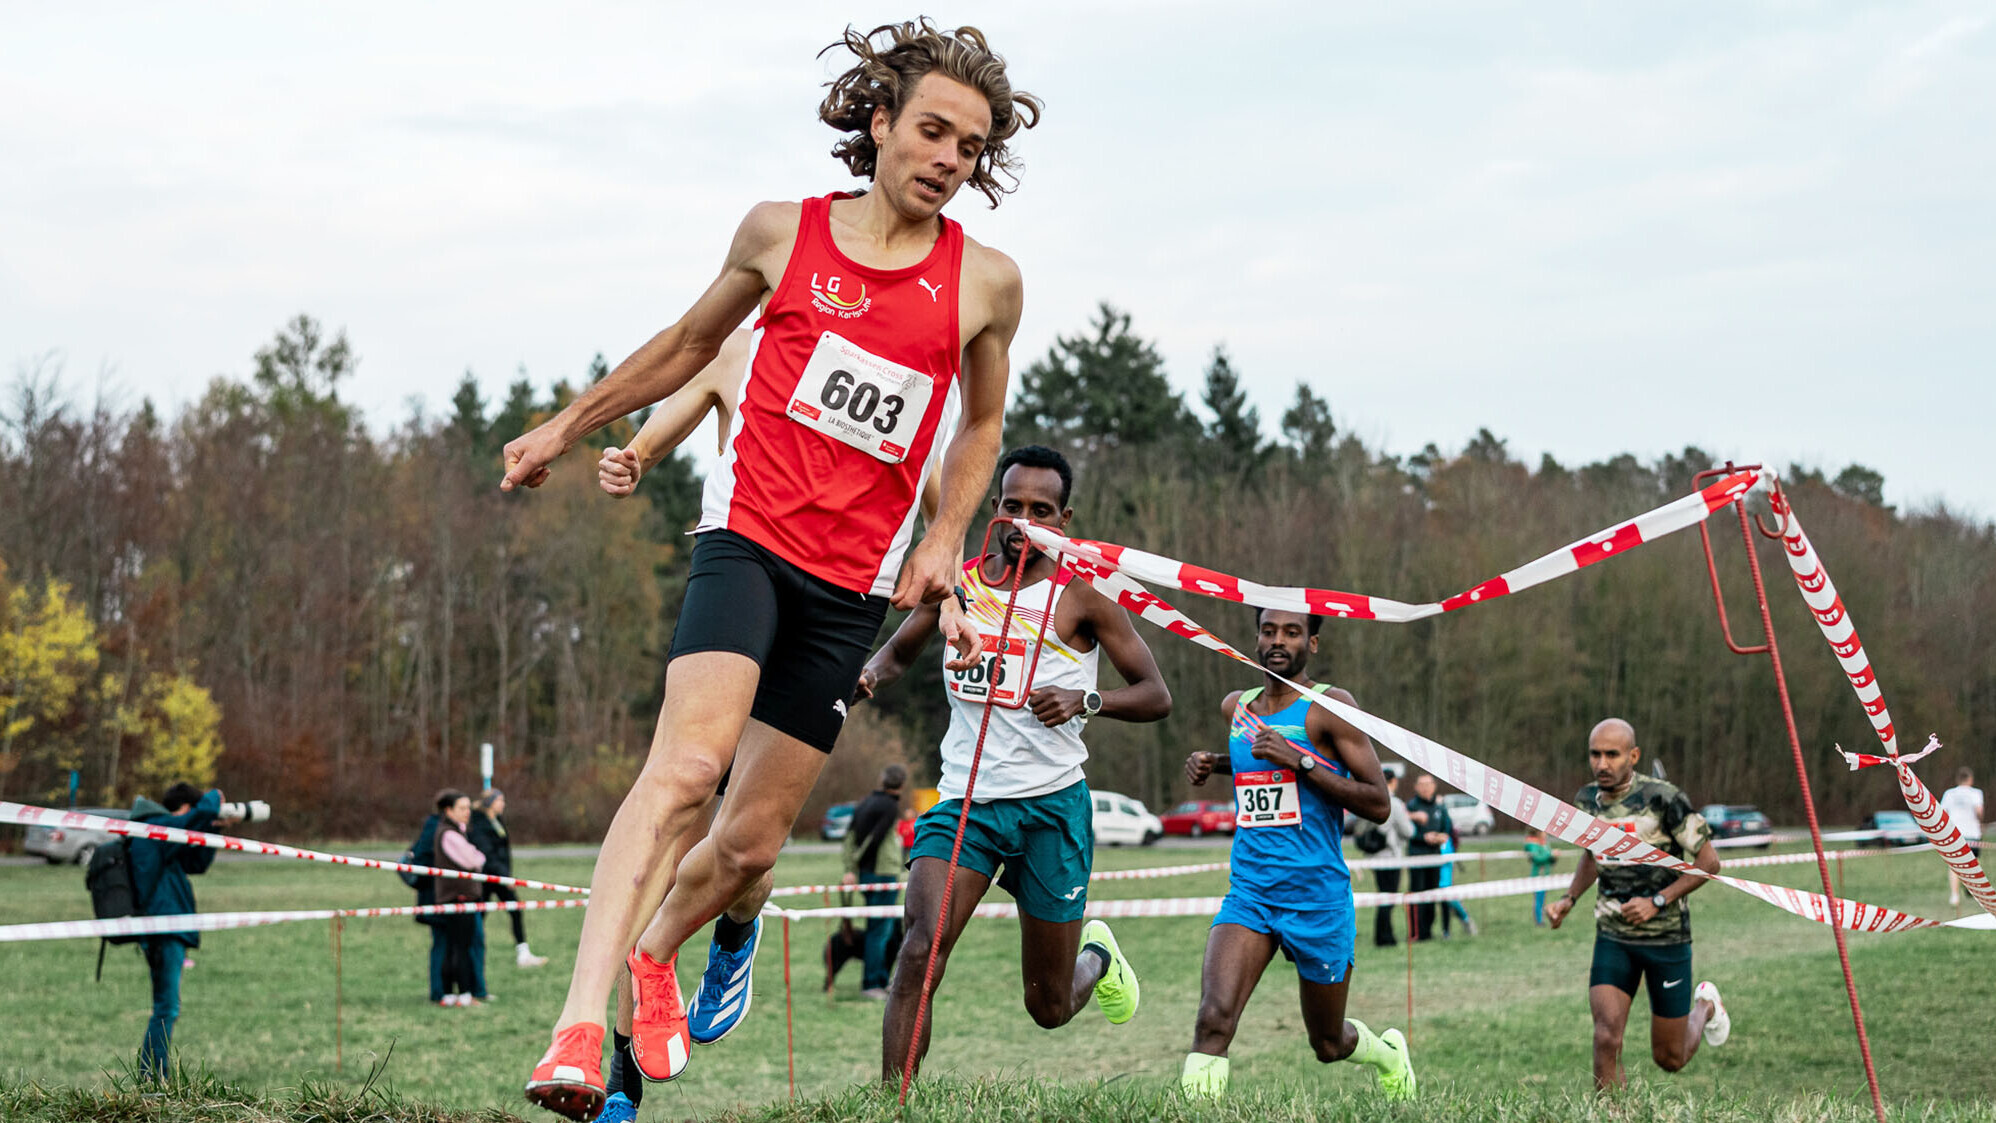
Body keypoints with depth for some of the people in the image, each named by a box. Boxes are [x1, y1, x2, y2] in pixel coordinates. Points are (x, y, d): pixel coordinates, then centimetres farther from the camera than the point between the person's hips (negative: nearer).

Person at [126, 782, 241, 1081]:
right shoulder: (159, 827, -10)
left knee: (166, 1008, 15)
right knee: (166, 1008, -12)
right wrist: (215, 796, 2)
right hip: (163, 930, -11)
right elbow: (204, 810, -20)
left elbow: (197, 863, 28)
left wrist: (214, 828, 19)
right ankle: (152, 1079, -14)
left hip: (168, 934, 11)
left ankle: (153, 1080, 20)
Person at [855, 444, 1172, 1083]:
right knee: (920, 952, -23)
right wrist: (871, 675, -1)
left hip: (1051, 805, -2)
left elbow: (1156, 696, -2)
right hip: (964, 800, 2)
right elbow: (901, 650, 23)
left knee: (1049, 1007, 9)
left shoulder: (1082, 597, -4)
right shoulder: (956, 581, 6)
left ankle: (1096, 955, 45)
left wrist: (1084, 700, -21)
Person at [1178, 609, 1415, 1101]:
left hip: (1318, 899, -3)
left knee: (1330, 1044, 16)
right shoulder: (1236, 708, 10)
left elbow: (1379, 805, -13)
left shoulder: (1329, 706, -8)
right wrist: (1212, 762, 13)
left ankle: (1387, 1054, 49)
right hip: (1249, 894, 3)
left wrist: (1300, 761, -20)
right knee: (1213, 1020, -23)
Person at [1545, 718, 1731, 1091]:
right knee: (1606, 1038, -18)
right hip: (1613, 937, 3)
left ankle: (1705, 1005, 41)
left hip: (1667, 937, -3)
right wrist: (1568, 900, 5)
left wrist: (1658, 901, -19)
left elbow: (1709, 861, -11)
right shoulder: (1585, 801, 0)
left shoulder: (1662, 798, -17)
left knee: (1670, 1058, 9)